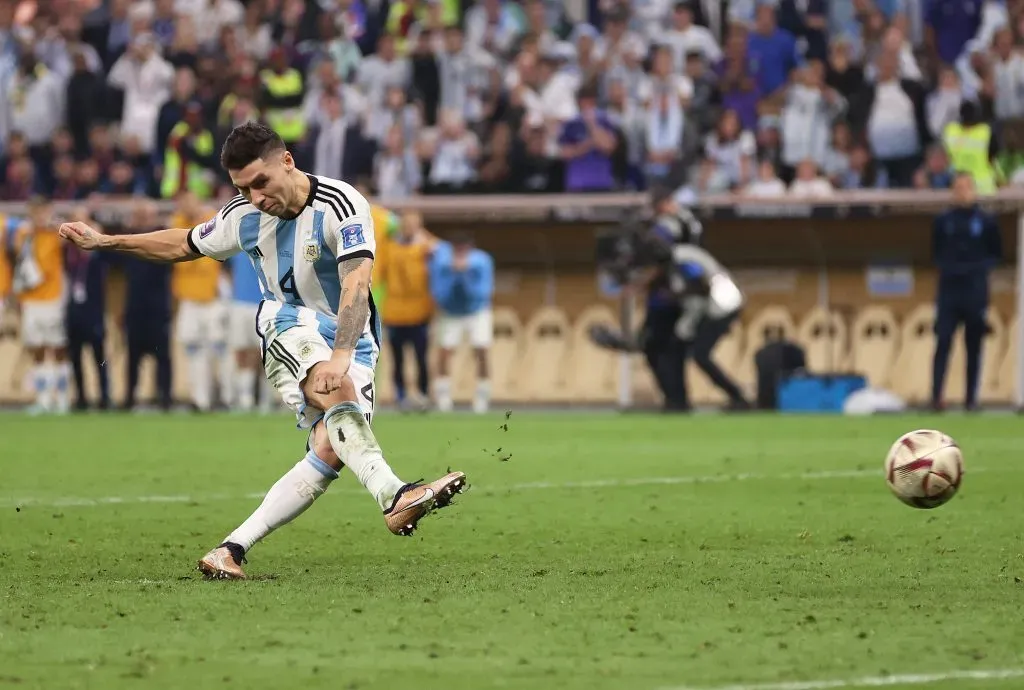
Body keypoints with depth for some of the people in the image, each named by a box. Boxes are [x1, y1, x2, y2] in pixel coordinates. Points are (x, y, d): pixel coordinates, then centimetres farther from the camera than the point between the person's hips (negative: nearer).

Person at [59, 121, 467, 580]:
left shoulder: (342, 206, -19)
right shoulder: (243, 216, -2)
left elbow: (356, 285, -30)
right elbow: (184, 245, 18)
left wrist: (341, 356, -44)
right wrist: (104, 242, 17)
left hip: (350, 337, -1)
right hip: (288, 325, 1)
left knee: (329, 452, -22)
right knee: (338, 390, -34)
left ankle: (232, 550, -21)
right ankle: (393, 496, -51)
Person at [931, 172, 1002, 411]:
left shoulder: (986, 222, 2)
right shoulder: (943, 221, 5)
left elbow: (996, 254, 9)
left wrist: (982, 267, -7)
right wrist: (944, 266, 0)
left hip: (976, 291, 0)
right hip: (949, 290, 0)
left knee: (974, 346, 5)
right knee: (943, 342, -9)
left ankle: (971, 398, 11)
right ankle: (936, 395, -13)